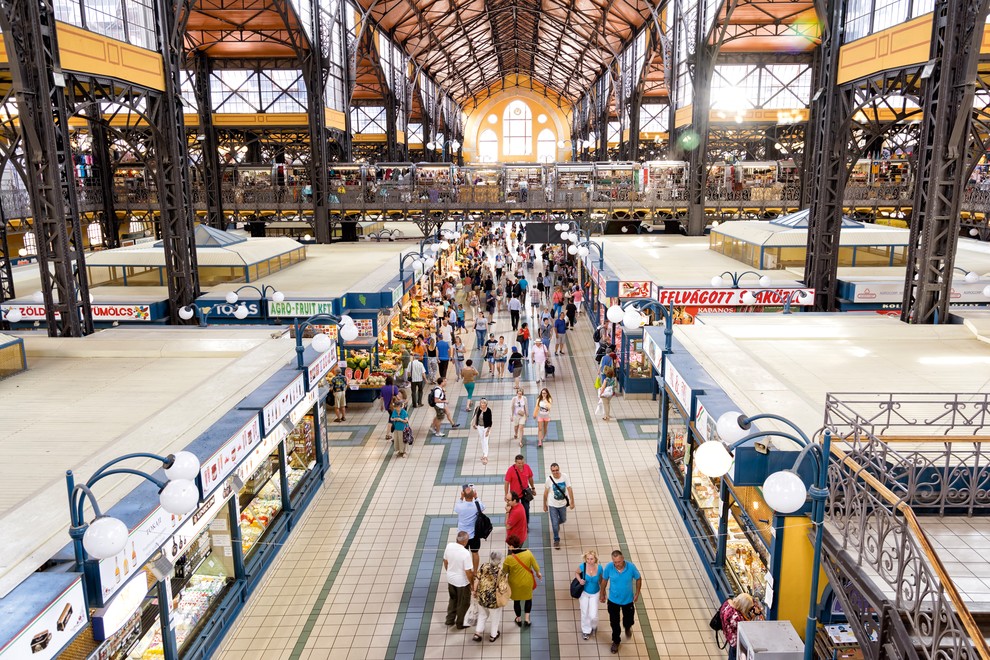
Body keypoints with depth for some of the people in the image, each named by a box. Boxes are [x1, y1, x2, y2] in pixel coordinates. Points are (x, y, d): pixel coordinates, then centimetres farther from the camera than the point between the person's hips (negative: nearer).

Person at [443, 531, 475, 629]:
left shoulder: (449, 546, -14)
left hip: (450, 579, 6)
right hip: (462, 582, -6)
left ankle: (450, 620, 42)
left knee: (453, 599, 29)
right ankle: (460, 624, 36)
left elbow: (445, 562, 2)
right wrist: (473, 584, -7)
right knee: (463, 603, 19)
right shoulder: (466, 553, -32)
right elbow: (468, 572, -24)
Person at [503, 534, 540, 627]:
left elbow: (504, 571, -10)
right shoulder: (528, 553, -22)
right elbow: (535, 565, -8)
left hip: (515, 584, -1)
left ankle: (519, 620, 42)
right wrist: (538, 573, 12)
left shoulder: (509, 559, -28)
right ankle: (527, 619, 29)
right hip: (527, 581, 1)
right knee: (528, 598, 27)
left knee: (516, 601, 23)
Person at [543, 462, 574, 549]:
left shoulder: (564, 476, -16)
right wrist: (544, 505, 2)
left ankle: (556, 524, 56)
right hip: (552, 505, -3)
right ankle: (556, 540, 22)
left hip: (563, 504, 3)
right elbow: (545, 493, -6)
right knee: (555, 524, 1)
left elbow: (569, 489, -7)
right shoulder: (549, 479, -19)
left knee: (563, 520, 23)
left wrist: (572, 502, -5)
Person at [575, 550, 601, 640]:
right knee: (585, 613, 14)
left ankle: (594, 626, 37)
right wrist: (580, 580, -22)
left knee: (593, 615, 0)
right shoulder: (583, 567, -24)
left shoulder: (599, 568, -21)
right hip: (584, 593, 0)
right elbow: (576, 573, -3)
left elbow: (601, 580, -3)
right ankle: (586, 630, 41)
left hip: (594, 594, 0)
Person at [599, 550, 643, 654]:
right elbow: (604, 580, -5)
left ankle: (627, 627, 56)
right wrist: (602, 594, 5)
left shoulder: (631, 567, -27)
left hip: (628, 600, 0)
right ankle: (616, 641, 41)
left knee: (629, 620, 18)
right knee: (614, 623, 15)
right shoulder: (609, 567, -25)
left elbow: (638, 579, -7)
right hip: (613, 600, 0)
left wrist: (637, 593, -2)